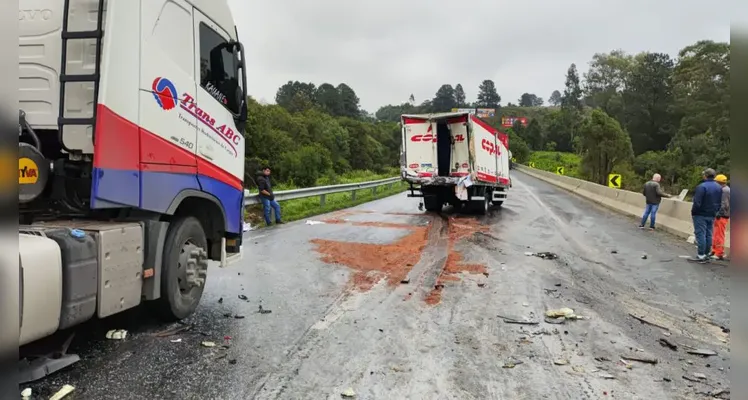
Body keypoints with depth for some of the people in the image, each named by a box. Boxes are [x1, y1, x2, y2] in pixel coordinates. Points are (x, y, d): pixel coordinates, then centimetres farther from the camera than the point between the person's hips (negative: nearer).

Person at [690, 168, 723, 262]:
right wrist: (715, 212, 19)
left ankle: (701, 255, -3)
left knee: (700, 234, -4)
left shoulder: (702, 186, -19)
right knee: (708, 235, 11)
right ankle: (706, 254, 17)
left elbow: (697, 203, -20)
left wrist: (693, 212, -7)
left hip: (701, 215, -7)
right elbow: (719, 203, 12)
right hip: (712, 215, 7)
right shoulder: (719, 187, 8)